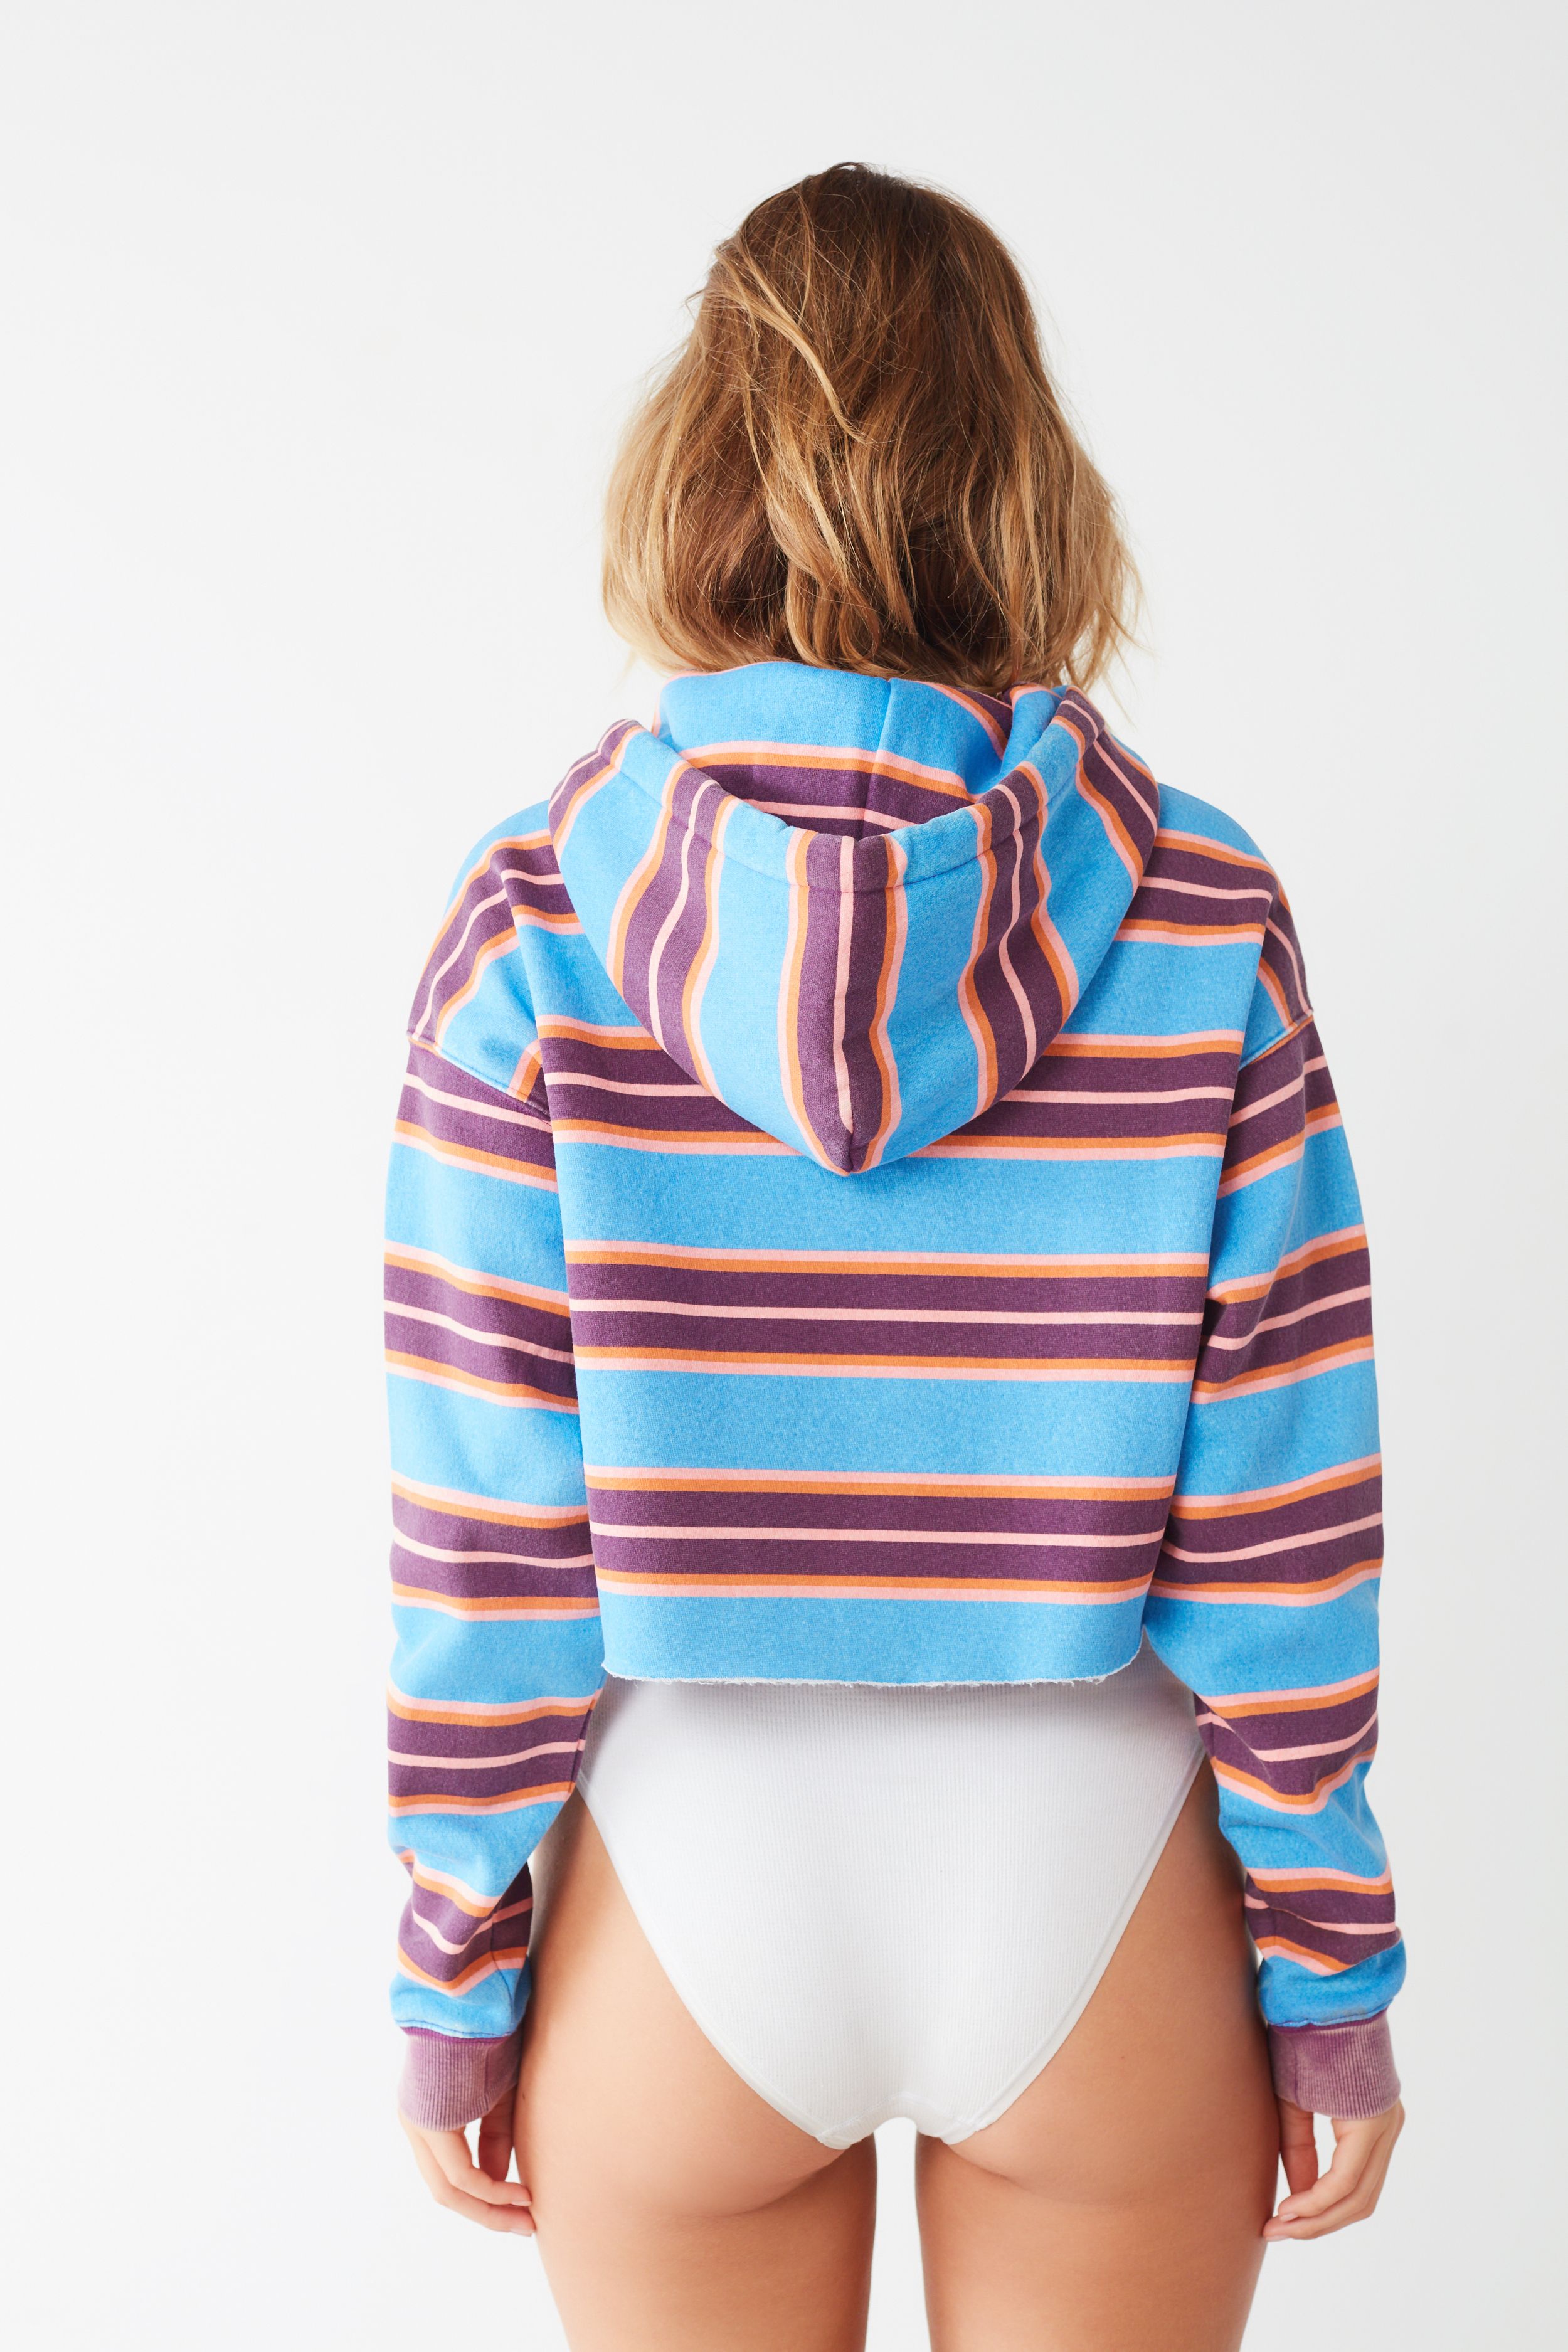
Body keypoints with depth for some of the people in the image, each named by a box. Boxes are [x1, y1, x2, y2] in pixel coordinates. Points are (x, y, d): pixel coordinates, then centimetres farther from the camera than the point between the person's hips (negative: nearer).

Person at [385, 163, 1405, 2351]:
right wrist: (1332, 1972, 3)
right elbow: (1279, 1522, -9)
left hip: (684, 1913, 0)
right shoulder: (1205, 928, -11)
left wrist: (457, 1978, 2)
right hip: (1100, 1905, 1)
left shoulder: (538, 926, -13)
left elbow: (486, 1530, -10)